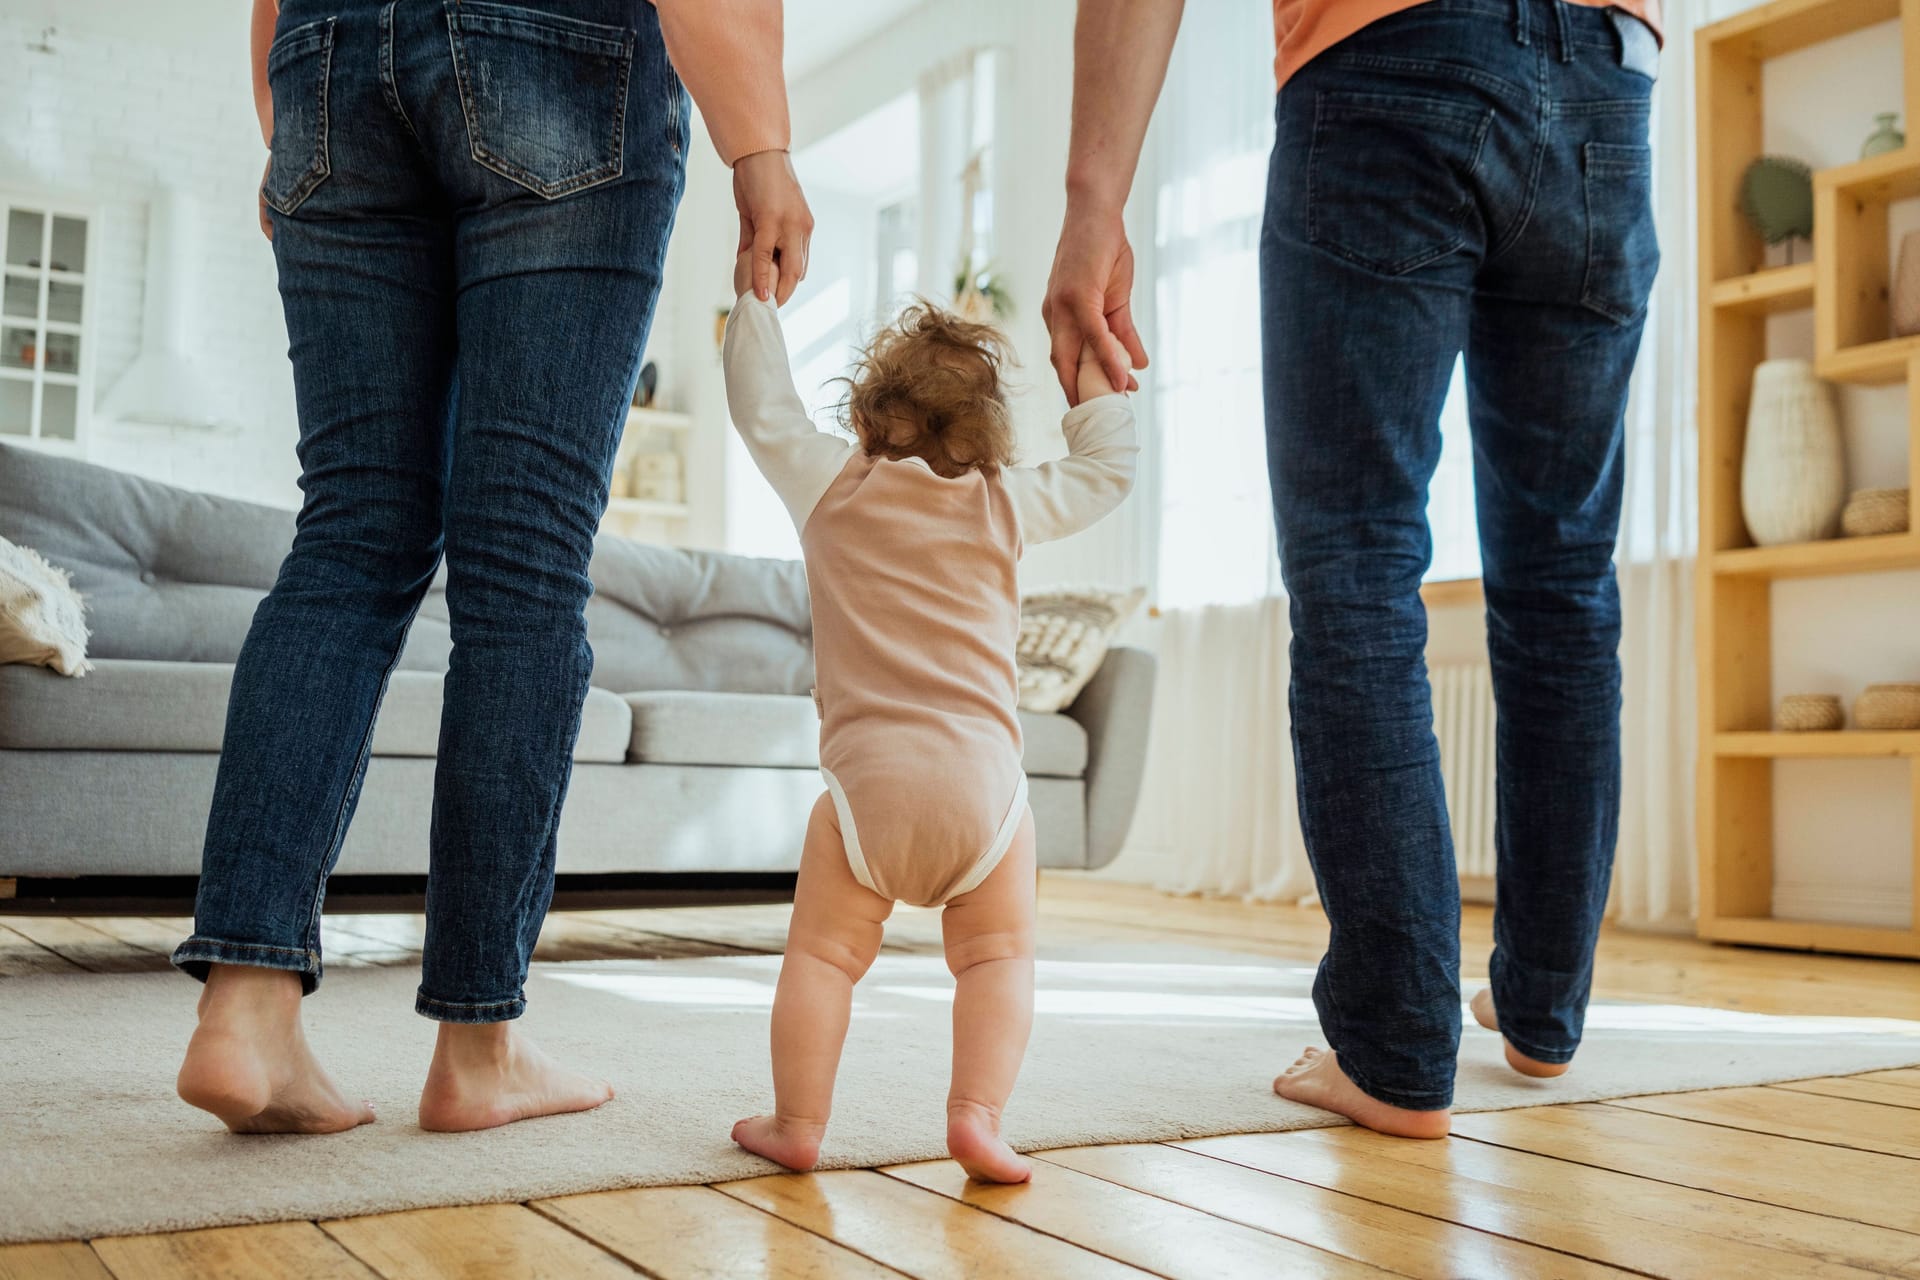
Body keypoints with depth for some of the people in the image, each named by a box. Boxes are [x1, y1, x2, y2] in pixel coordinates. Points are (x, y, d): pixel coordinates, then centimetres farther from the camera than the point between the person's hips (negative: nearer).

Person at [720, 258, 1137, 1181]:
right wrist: (1093, 380, 36)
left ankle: (797, 1122, 7)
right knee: (997, 957, 9)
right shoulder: (1008, 504, 10)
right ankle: (977, 1115, -2)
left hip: (868, 775, 0)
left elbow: (761, 404, 20)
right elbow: (1107, 471, 24)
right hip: (984, 778, 1)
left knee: (822, 953, 7)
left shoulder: (830, 484, 8)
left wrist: (752, 295, 31)